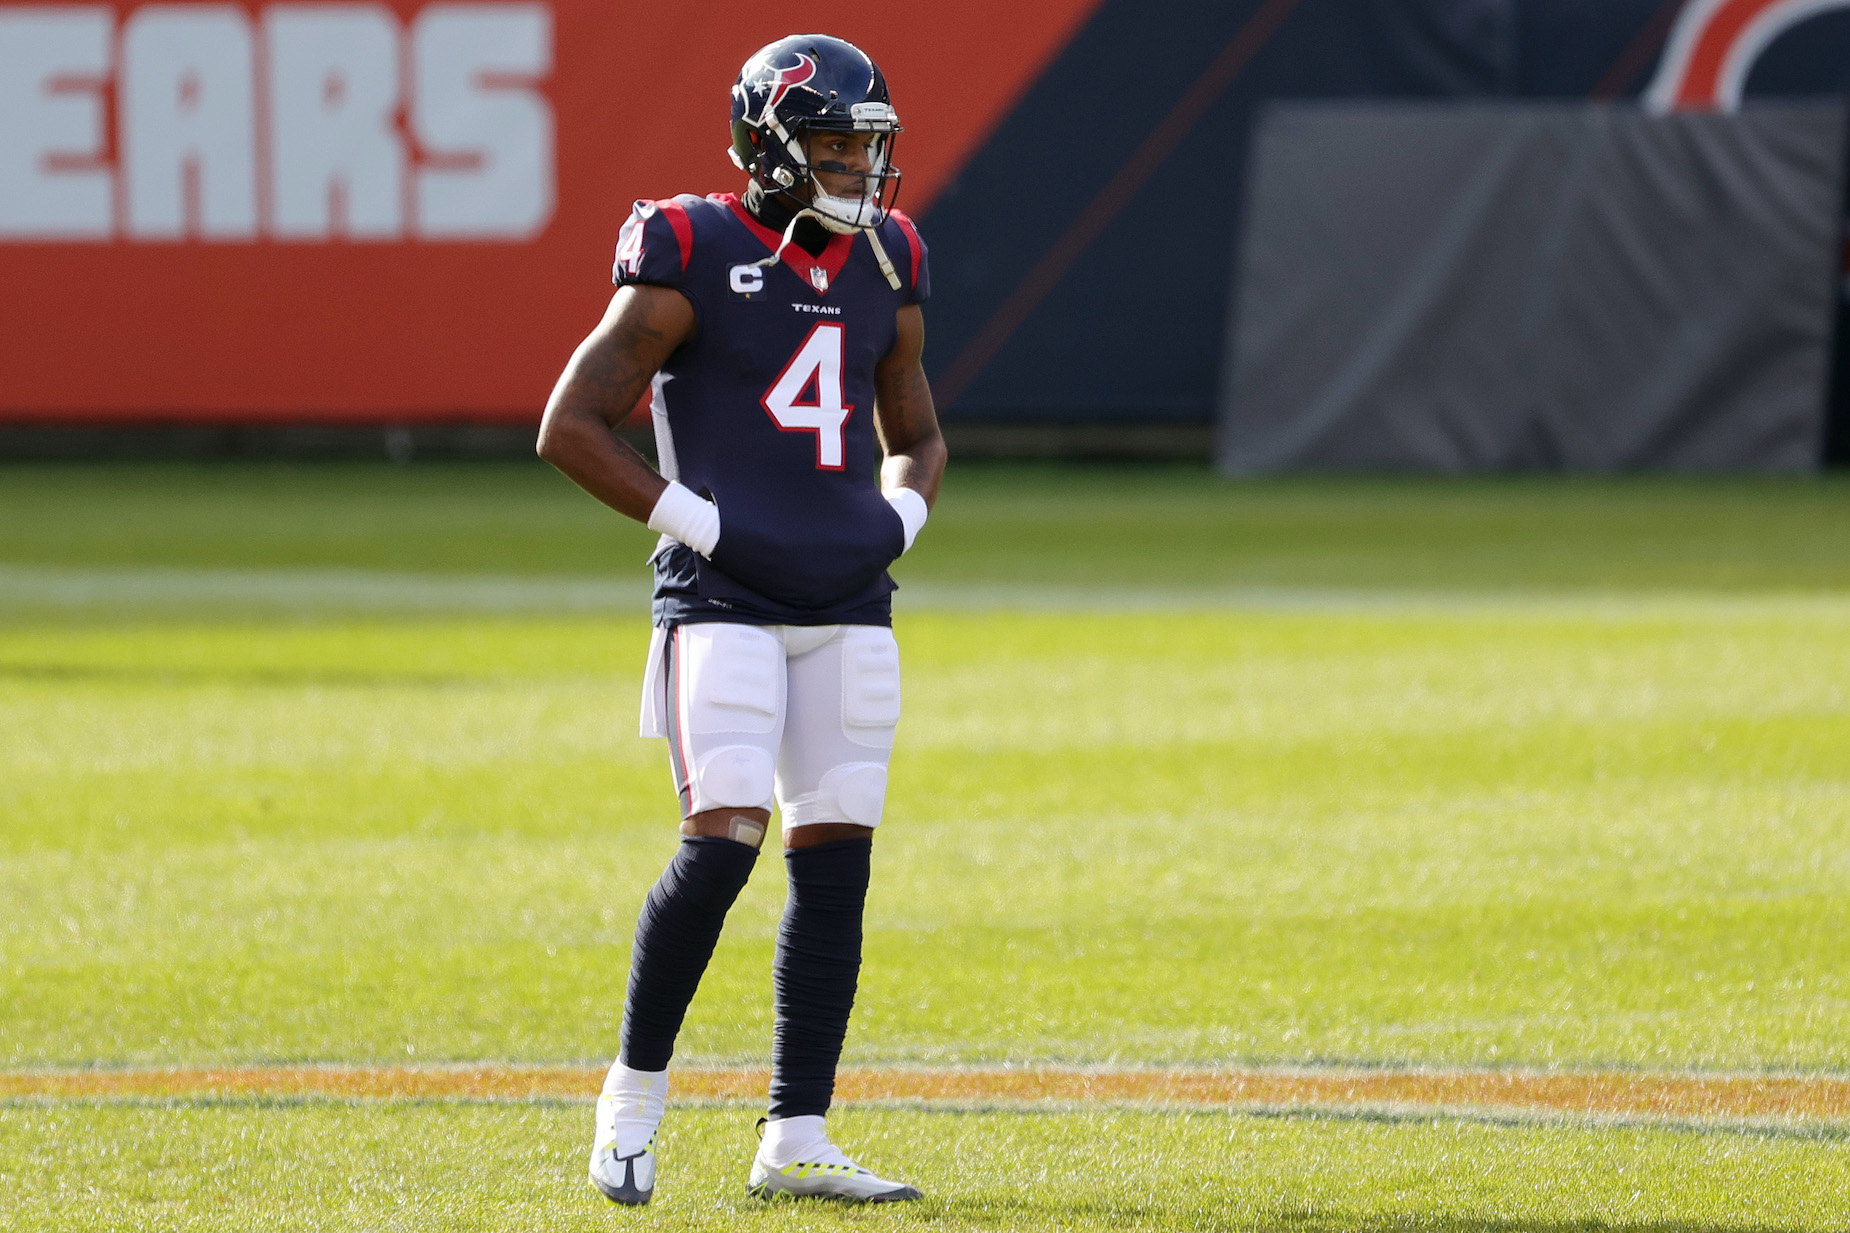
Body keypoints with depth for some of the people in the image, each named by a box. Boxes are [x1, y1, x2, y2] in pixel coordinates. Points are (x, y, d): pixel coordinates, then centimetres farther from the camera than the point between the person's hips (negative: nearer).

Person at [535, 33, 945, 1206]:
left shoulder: (883, 273, 11)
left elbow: (917, 436, 26)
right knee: (722, 843, -16)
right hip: (724, 602, -6)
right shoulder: (692, 258, -8)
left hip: (849, 608, 6)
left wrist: (901, 514, 6)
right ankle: (635, 1094, 3)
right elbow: (572, 426, -6)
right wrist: (696, 523, -11)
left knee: (835, 861, 2)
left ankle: (797, 1142, 8)